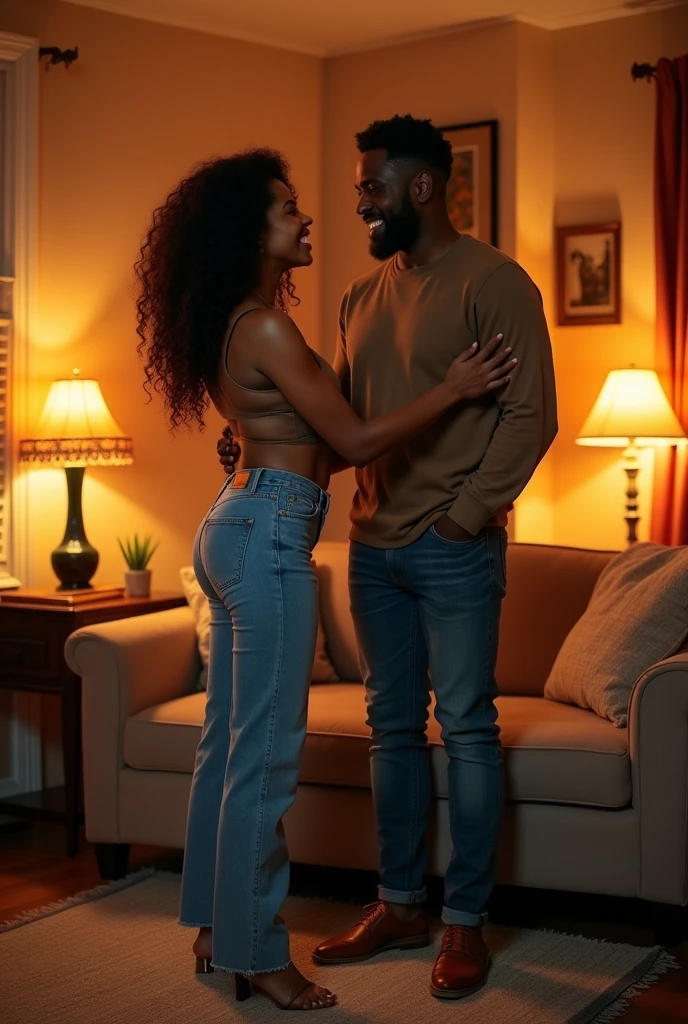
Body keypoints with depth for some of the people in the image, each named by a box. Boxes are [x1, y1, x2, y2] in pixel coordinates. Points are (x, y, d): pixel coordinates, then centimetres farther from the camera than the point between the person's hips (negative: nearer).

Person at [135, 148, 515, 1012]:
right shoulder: (265, 327, -16)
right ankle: (258, 956, 6)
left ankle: (215, 928, 27)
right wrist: (451, 390, -5)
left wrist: (425, 391, 21)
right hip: (269, 538, -10)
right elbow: (354, 440, -15)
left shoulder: (233, 325, 14)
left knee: (227, 740, 15)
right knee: (265, 752, -3)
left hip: (233, 529, 10)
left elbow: (311, 441, 18)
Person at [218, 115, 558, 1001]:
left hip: (456, 548, -7)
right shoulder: (364, 297, 14)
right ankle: (399, 905, 24)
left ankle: (465, 921, 11)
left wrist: (468, 511, -16)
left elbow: (531, 414, -12)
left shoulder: (492, 281, -7)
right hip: (375, 544, 7)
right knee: (392, 727, 12)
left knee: (466, 728, 1)